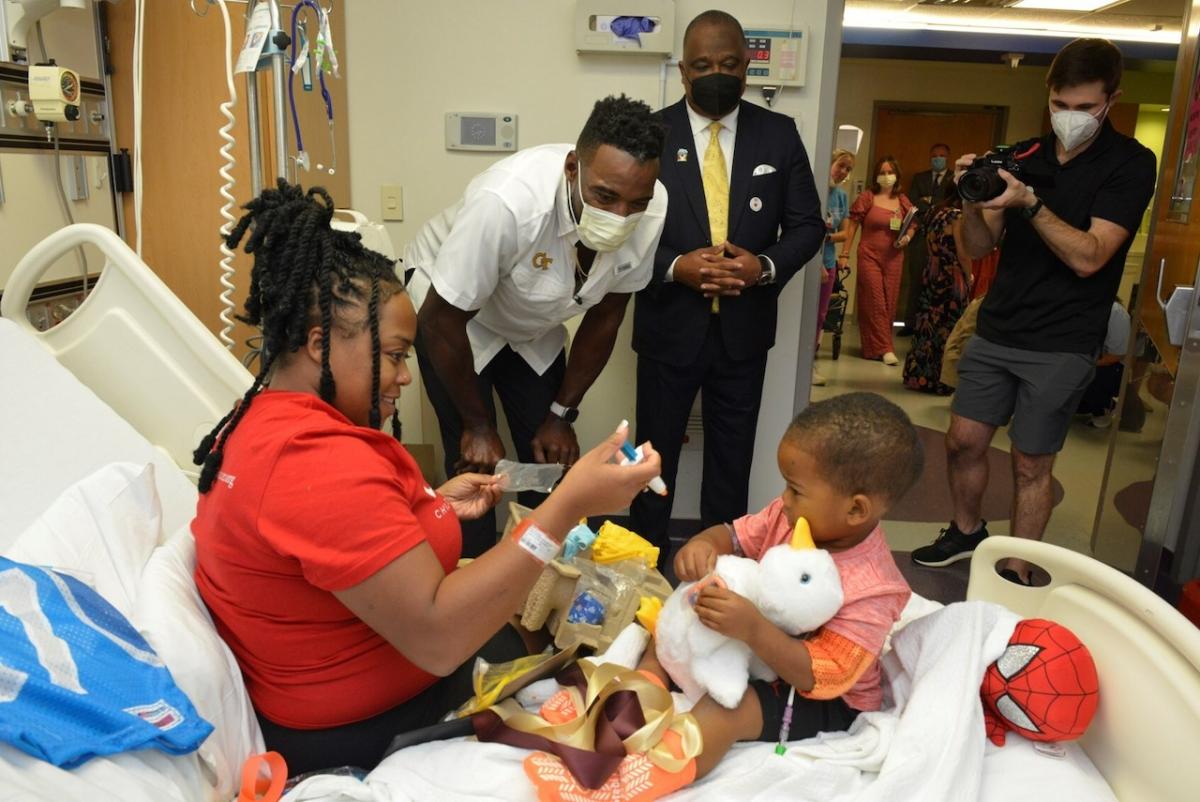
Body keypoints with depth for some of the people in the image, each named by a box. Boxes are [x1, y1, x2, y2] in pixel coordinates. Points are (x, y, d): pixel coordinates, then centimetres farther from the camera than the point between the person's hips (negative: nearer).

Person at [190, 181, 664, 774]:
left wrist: (434, 504, 1)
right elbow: (437, 639, -35)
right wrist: (569, 504, -37)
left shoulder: (267, 417, 1)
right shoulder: (321, 463, -32)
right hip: (355, 728, -9)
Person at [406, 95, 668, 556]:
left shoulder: (652, 210, -24)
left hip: (534, 326, 4)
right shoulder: (506, 202, -39)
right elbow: (442, 321, -26)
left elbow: (604, 317, -8)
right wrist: (477, 425, -14)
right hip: (453, 313, -4)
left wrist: (561, 414, -2)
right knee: (477, 467, -8)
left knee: (551, 461, 2)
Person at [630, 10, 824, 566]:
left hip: (745, 325, 2)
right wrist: (674, 267, -20)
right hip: (669, 323, -1)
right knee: (655, 453, 12)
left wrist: (767, 265, -15)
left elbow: (807, 224, 4)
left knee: (732, 458, 14)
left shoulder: (779, 134, 2)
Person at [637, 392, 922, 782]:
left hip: (823, 701, -8)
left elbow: (818, 677, -33)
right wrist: (703, 544, -26)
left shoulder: (869, 591, -32)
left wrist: (753, 629, -47)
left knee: (716, 714, -32)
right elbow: (734, 536, -1)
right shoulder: (789, 518, -14)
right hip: (756, 649, 8)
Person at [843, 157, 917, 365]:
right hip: (869, 256, -3)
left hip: (894, 258, 4)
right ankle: (884, 349, -1)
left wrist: (907, 237, -7)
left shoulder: (903, 201, 8)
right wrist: (845, 253, -8)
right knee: (874, 302, -6)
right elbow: (852, 225, -2)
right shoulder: (867, 197, -1)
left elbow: (912, 227, 16)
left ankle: (874, 346, 17)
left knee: (889, 303, 5)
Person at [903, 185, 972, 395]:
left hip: (931, 274, 7)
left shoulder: (934, 213, 9)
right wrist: (968, 278, -1)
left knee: (928, 323, 12)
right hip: (952, 277, -7)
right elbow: (963, 255, -14)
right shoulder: (958, 216, -13)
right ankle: (940, 379, 5)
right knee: (948, 328, 0)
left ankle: (919, 375, 17)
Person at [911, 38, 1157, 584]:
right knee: (963, 442, 8)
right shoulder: (1022, 156, 6)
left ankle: (1016, 574, 18)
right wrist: (973, 201, -16)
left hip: (1062, 345, -4)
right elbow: (979, 248, 3)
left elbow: (1089, 257, -17)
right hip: (995, 332, 4)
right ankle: (965, 532, 32)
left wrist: (1029, 202, -28)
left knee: (1031, 465, 3)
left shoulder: (1131, 164, -6)